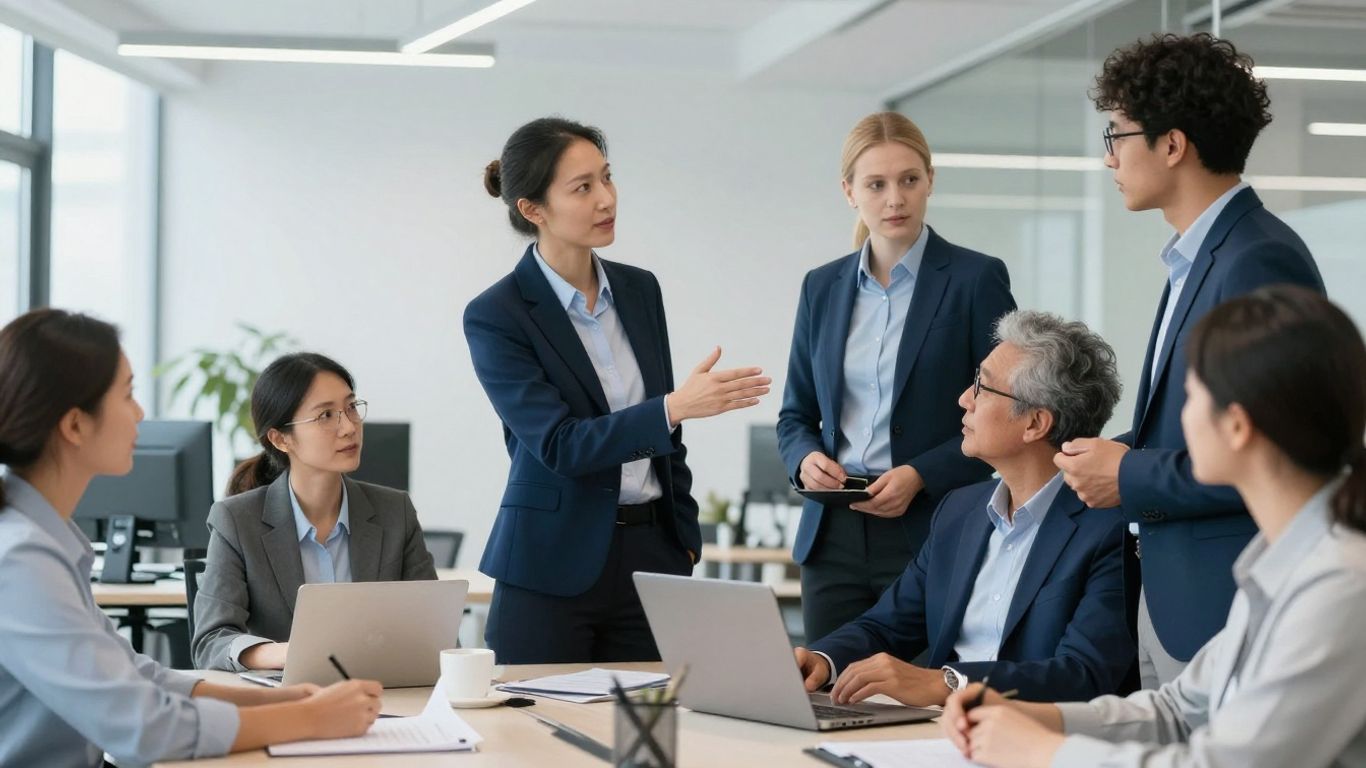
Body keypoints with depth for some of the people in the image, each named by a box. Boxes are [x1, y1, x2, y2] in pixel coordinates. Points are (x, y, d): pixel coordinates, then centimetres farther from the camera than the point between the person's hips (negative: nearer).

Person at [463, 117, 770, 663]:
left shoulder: (640, 290, 8)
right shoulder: (495, 316, -10)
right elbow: (559, 445, -18)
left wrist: (685, 542, 13)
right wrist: (675, 406, -28)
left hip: (650, 557, 5)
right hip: (553, 567, -5)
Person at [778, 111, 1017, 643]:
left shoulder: (977, 279, -2)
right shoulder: (822, 287, 12)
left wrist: (921, 475, -15)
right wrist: (805, 459, -4)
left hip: (934, 537, -4)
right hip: (835, 537, 4)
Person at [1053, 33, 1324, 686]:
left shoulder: (1259, 263, -18)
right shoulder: (1195, 260, 13)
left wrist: (1130, 479, -14)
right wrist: (1121, 451, 4)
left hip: (1229, 605, -9)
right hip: (1168, 595, 9)